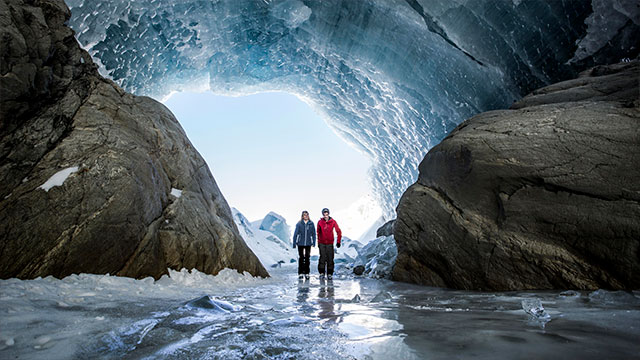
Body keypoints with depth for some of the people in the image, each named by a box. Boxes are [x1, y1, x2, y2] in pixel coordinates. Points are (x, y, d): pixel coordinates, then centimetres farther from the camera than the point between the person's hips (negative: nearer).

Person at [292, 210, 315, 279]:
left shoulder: (311, 223, 0)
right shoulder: (299, 224, -5)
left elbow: (313, 234, 6)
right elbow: (295, 234, -1)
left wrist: (314, 242, 2)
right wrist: (294, 244, -1)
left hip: (308, 243, 1)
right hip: (300, 243, -1)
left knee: (307, 258, 5)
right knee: (301, 258, 3)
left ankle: (306, 273, 13)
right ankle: (300, 273, 10)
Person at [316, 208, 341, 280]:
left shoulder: (333, 222, -4)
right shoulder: (320, 222, -2)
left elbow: (339, 232, 3)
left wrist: (338, 241, 1)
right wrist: (318, 242, 12)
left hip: (330, 243, 0)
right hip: (322, 243, 0)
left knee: (330, 259, 0)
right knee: (322, 258, -3)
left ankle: (329, 274, 7)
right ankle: (322, 273, 7)